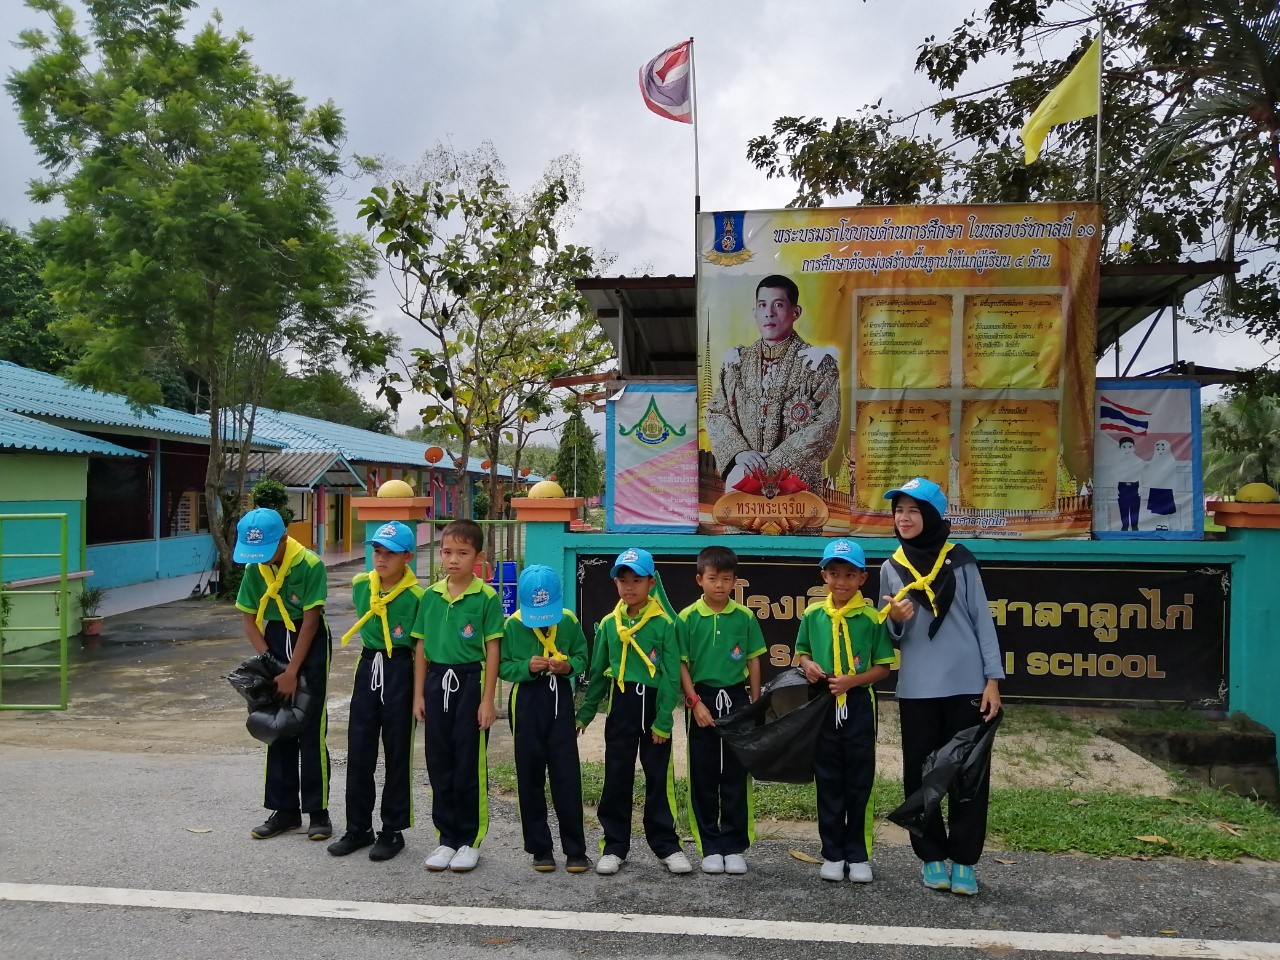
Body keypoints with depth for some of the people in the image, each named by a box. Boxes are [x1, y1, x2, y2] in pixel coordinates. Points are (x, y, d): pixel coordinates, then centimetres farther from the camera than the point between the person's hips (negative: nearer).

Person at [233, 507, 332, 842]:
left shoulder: (309, 564, -19)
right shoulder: (254, 567, -2)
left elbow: (310, 621, -18)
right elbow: (249, 619, 3)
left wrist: (292, 672, -16)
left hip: (310, 644, -5)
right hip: (274, 639, 6)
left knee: (311, 732, -4)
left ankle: (318, 812, 7)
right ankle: (285, 810, 20)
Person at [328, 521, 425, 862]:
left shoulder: (416, 596, -15)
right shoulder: (361, 584, 0)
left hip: (400, 672, -5)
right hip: (367, 668, 5)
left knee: (397, 754, 6)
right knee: (358, 751, 9)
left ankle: (393, 830, 19)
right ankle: (358, 828, 22)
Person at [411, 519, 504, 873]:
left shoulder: (487, 597, -8)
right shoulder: (430, 595, 5)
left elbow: (492, 650, -7)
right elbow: (421, 647, 10)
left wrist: (488, 700, -9)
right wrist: (419, 694, 7)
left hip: (470, 681, -4)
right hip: (437, 681, 5)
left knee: (470, 765, 3)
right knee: (439, 764, 11)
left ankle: (470, 840, 18)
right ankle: (447, 838, 24)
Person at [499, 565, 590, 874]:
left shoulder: (569, 621, -2)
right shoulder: (512, 625, -5)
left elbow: (582, 657, 6)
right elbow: (502, 667, -1)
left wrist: (569, 666, -15)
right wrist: (526, 667, -19)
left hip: (560, 699, 0)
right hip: (526, 701, 0)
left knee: (567, 776, -1)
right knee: (530, 778, 6)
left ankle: (575, 850, 9)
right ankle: (540, 849, 19)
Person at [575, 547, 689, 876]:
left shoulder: (665, 624, -7)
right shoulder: (609, 624, 4)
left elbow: (672, 675, -8)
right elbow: (598, 673, 11)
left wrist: (663, 719, -12)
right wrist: (585, 712, 9)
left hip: (654, 704, -3)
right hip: (621, 704, 3)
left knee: (659, 779, 7)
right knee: (616, 779, 8)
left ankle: (667, 846, 19)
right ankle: (614, 847, 19)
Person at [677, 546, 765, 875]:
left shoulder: (745, 618, 1)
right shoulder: (688, 617, -3)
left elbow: (753, 663, 6)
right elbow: (681, 664, -2)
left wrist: (755, 706, 5)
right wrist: (696, 702, -9)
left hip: (736, 699, 1)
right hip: (702, 700, -1)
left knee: (736, 777, 5)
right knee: (703, 776, 6)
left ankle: (734, 847, 15)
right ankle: (710, 847, 17)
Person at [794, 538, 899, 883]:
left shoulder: (871, 618, -7)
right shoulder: (813, 616, 1)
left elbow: (883, 667, -4)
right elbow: (800, 652, 12)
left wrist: (852, 680, -18)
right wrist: (807, 665, -10)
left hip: (858, 706, -2)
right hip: (823, 706, 2)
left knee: (859, 782, 7)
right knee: (828, 782, 11)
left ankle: (858, 855, 19)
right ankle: (833, 853, 22)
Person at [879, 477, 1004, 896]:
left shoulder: (960, 561, 2)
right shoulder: (891, 568, 8)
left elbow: (982, 620, 2)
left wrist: (993, 679, -4)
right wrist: (896, 620, -11)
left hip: (966, 686, -2)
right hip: (916, 689, 2)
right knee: (920, 776, 5)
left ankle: (963, 859, 12)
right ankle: (931, 856, 17)